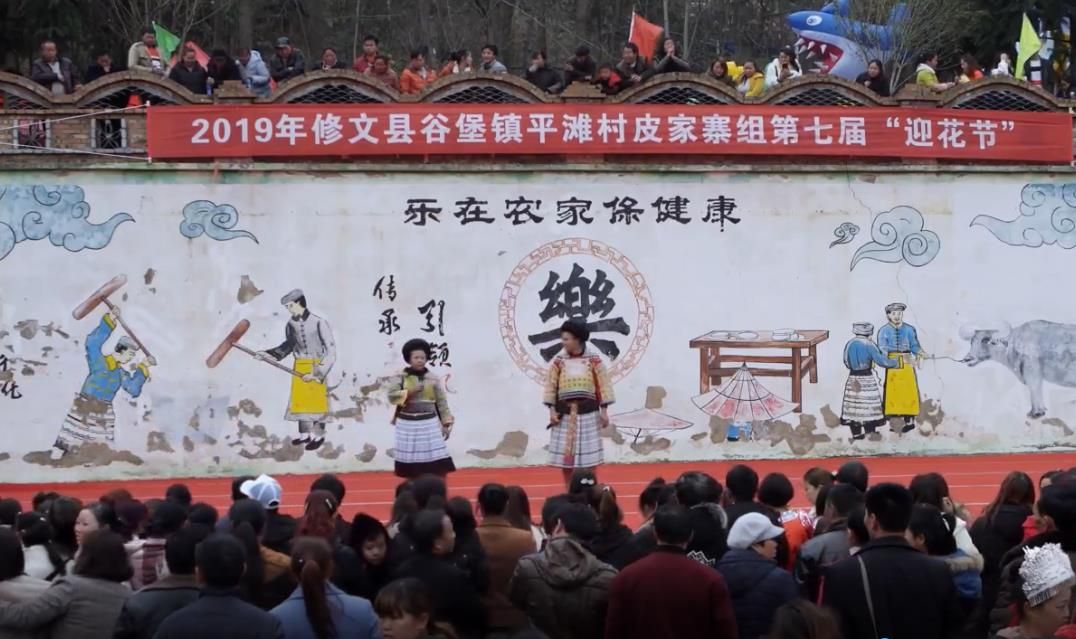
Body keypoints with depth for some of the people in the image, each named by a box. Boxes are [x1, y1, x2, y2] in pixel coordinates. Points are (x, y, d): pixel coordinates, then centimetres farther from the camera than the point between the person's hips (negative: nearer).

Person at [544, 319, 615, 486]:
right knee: (564, 454, 4)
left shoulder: (594, 360, -4)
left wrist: (604, 411, -3)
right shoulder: (558, 361, 0)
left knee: (589, 456, 2)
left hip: (588, 413, -2)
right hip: (565, 413, 2)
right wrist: (552, 410, -4)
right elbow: (551, 387, 3)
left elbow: (604, 386, -1)